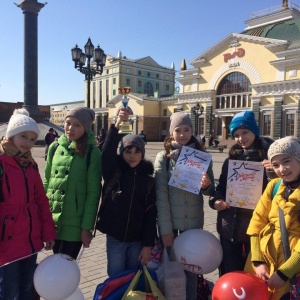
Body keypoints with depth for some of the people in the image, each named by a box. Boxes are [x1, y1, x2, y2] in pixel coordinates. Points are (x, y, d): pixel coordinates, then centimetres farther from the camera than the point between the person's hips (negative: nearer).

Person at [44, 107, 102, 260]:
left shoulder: (92, 153, -8)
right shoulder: (55, 147, 5)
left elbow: (93, 192, -9)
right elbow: (47, 183, 11)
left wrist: (87, 227, -11)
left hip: (74, 223, -4)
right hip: (53, 221, 5)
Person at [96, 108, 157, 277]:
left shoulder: (148, 180, -2)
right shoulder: (113, 173, -5)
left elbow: (151, 214, -2)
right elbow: (107, 153, -25)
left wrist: (148, 244, -5)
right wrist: (117, 125, -38)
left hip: (137, 239, 1)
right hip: (115, 238, -1)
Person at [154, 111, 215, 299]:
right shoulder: (163, 158, -4)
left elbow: (211, 191, 5)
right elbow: (161, 195, -8)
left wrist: (206, 186, -18)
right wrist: (165, 228, -13)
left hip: (193, 221, 1)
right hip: (170, 221, -1)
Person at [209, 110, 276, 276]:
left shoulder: (268, 157, -4)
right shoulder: (231, 159, 8)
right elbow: (221, 186, 13)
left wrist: (273, 173, -24)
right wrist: (215, 200, -6)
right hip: (230, 225, 3)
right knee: (229, 272, 13)